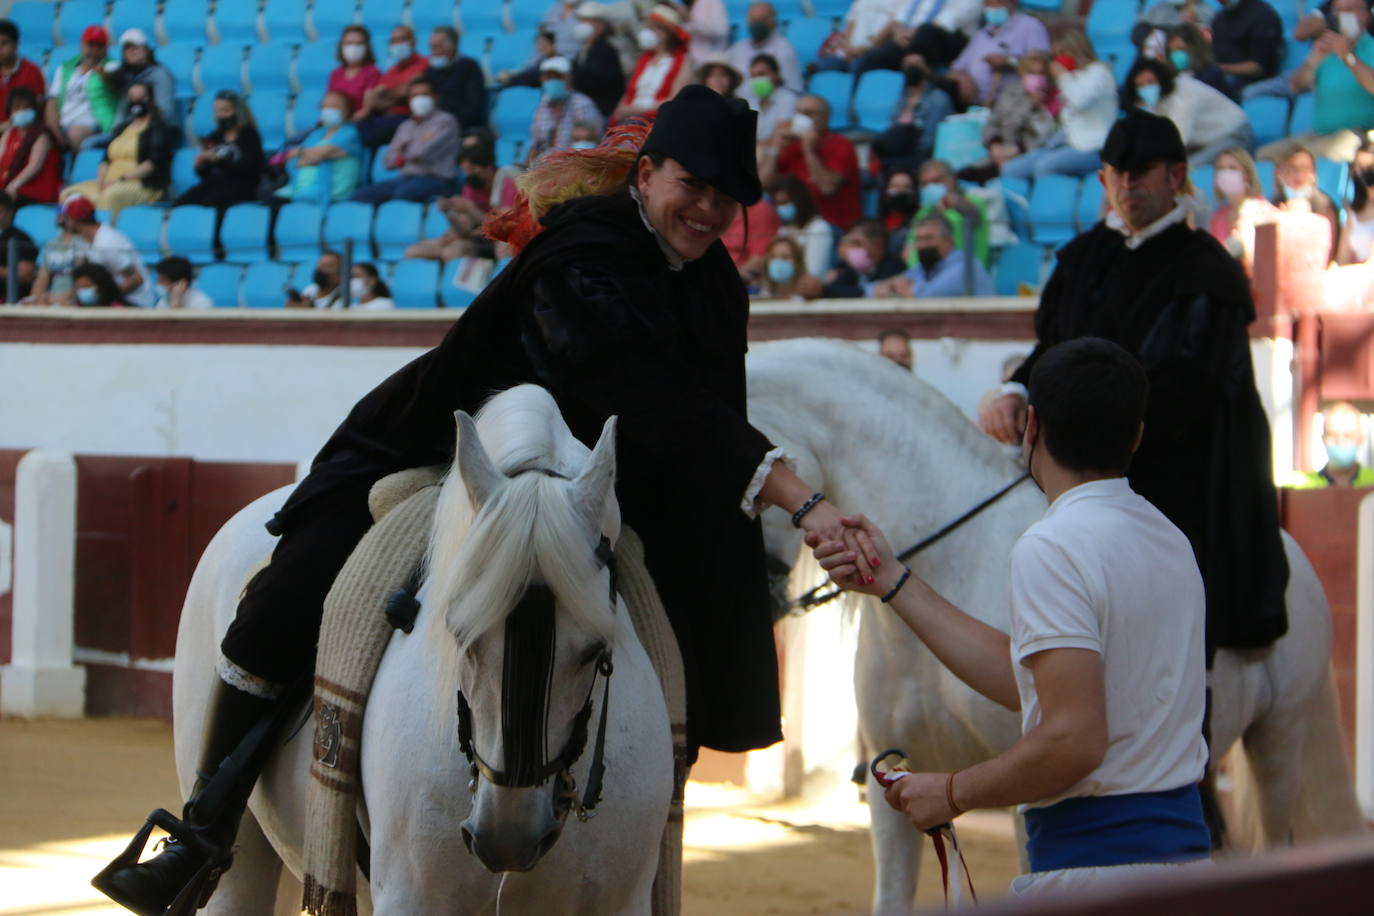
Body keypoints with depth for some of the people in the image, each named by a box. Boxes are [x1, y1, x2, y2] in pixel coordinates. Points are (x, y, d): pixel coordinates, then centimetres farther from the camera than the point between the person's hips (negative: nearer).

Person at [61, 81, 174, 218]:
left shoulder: (157, 128, 3)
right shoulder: (122, 128, 24)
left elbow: (153, 163, -9)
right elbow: (106, 159, 18)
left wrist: (122, 179, -16)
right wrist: (101, 180, -3)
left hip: (144, 186, -7)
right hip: (111, 184, 7)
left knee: (110, 195, -40)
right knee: (69, 194, -14)